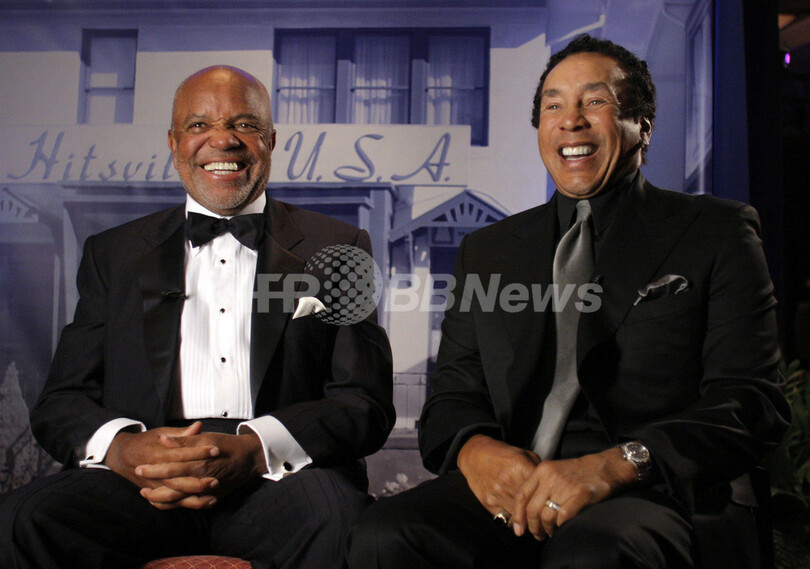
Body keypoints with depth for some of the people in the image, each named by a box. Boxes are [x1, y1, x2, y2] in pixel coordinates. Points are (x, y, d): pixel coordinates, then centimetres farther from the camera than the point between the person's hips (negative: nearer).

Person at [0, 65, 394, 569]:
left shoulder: (336, 249, 12)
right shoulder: (114, 253, 19)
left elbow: (367, 404, 3)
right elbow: (61, 401, 13)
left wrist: (255, 449, -17)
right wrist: (121, 447, -13)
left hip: (280, 478, -1)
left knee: (333, 520, -34)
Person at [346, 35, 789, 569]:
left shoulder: (718, 231, 10)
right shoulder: (488, 250, 20)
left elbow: (750, 403, -1)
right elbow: (452, 395, 15)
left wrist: (616, 464, -19)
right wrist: (474, 449, -11)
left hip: (660, 494, -3)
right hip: (514, 489, 4)